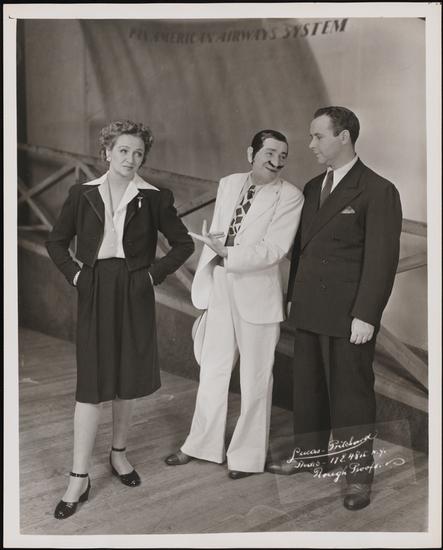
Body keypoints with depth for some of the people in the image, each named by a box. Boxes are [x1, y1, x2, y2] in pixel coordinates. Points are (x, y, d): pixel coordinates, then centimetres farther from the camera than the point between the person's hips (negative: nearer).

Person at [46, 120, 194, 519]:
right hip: (95, 293, 0)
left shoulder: (154, 198, -1)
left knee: (128, 379, 10)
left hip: (134, 294, 0)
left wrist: (154, 274, -4)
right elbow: (56, 241, 11)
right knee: (91, 383, -2)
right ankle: (79, 479, 5)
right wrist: (74, 274, -3)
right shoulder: (83, 194, 3)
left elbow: (184, 243, 5)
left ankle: (119, 453, 31)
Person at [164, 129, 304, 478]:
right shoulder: (228, 184, 6)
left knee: (255, 378, 9)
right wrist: (206, 285, 10)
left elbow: (274, 250, -18)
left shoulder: (290, 197, -10)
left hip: (257, 296, -5)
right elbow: (213, 237, 10)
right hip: (220, 292, 5)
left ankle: (248, 455, 25)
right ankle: (202, 445, 32)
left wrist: (226, 254, -21)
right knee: (212, 370, 16)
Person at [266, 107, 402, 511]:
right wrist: (294, 296, 11)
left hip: (348, 315, -6)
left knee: (351, 392, 3)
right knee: (308, 386, 15)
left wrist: (366, 315, -16)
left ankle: (358, 471, 18)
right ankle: (311, 454, 32)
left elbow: (382, 259, -12)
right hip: (309, 310, 7)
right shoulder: (313, 188, 13)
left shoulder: (378, 191, -8)